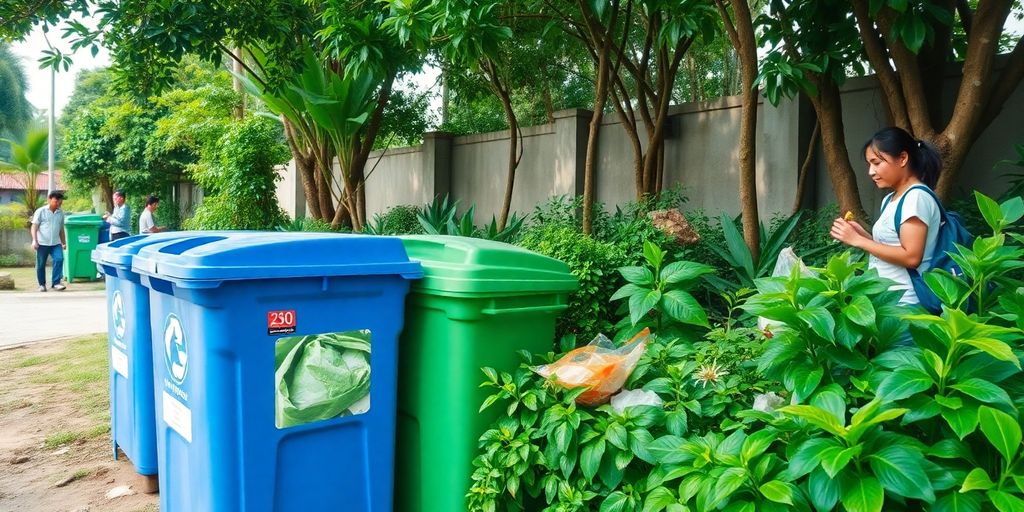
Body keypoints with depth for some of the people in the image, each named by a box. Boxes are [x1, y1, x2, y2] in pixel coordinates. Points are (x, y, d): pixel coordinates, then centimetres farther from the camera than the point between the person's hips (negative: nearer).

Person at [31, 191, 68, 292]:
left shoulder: (61, 213, 11)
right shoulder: (41, 211, -2)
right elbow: (34, 227, -4)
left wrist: (64, 242, 20)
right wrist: (34, 240, -15)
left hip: (56, 243, 3)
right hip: (42, 243, -2)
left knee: (59, 259, -18)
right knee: (41, 264, 5)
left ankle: (56, 283, -13)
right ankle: (42, 284, 20)